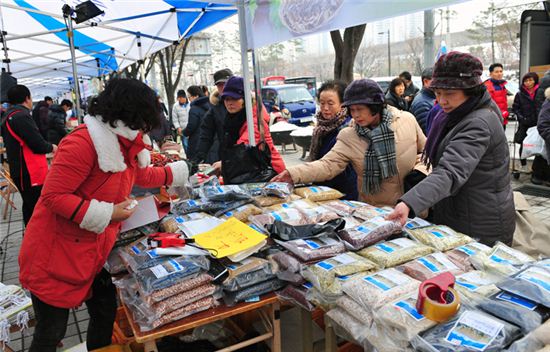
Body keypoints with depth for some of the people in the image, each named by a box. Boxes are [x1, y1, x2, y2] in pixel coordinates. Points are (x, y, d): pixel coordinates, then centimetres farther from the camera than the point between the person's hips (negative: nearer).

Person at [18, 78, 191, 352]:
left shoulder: (123, 144, 6)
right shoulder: (83, 142, -24)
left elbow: (143, 175, 24)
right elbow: (53, 196, -25)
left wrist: (176, 173, 33)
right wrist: (107, 214, -24)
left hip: (92, 254, 9)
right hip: (55, 256, -8)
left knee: (106, 313, 15)